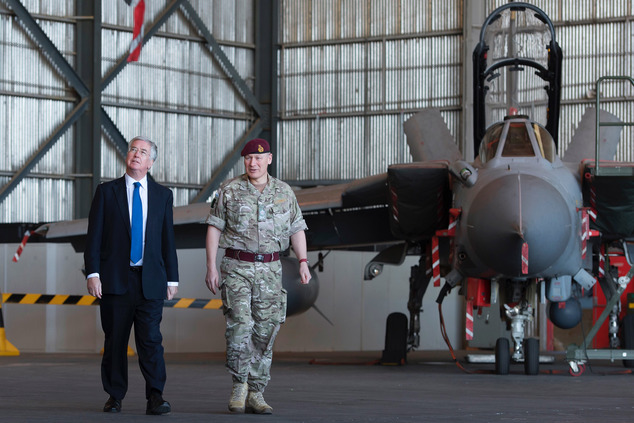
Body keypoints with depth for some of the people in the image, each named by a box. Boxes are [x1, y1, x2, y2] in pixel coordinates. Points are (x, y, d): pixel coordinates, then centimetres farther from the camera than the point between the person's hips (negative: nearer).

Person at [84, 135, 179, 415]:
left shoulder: (162, 195, 11)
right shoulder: (106, 192, 6)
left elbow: (168, 239, 13)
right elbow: (94, 235, 2)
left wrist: (172, 278, 9)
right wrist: (92, 272, -7)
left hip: (150, 280, 0)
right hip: (115, 278, 0)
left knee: (151, 339, -8)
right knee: (115, 340, 4)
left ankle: (155, 397, -9)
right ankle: (114, 397, 13)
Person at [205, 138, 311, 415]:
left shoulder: (284, 192, 9)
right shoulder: (229, 191, 1)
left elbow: (296, 229, 12)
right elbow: (214, 228, 1)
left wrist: (303, 262, -1)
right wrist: (210, 266, -6)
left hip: (270, 269, 3)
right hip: (236, 267, -3)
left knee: (265, 331, 1)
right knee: (240, 325, -17)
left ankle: (255, 394, 6)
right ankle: (239, 384, -2)